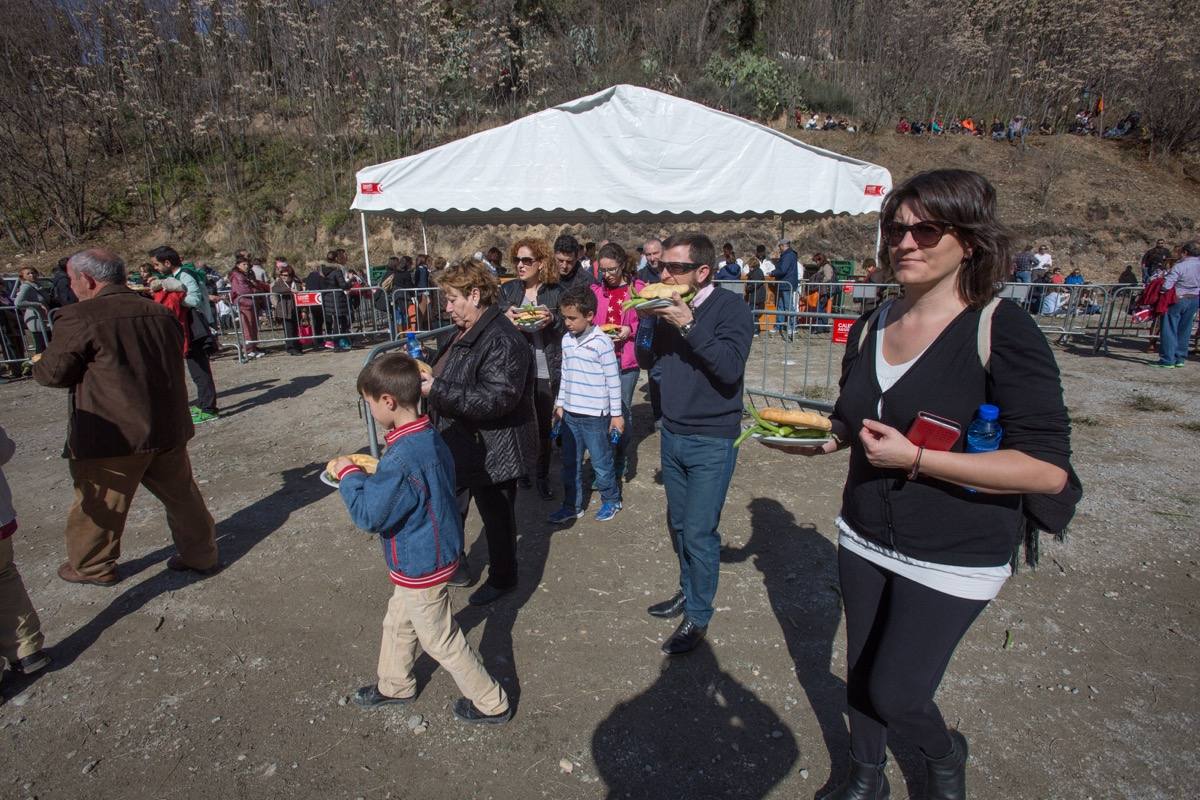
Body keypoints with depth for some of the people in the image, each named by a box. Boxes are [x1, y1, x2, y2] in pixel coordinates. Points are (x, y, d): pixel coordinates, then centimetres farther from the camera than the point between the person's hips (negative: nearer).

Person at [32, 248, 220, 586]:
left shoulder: (80, 317, -14)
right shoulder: (160, 313, 5)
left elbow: (55, 372, -9)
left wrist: (38, 364, 15)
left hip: (113, 435, -5)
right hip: (168, 428, 5)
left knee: (98, 504, 15)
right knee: (181, 495, 16)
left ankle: (93, 567, 33)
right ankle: (201, 555, 26)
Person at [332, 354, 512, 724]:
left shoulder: (400, 460, -33)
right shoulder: (430, 436, -3)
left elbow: (367, 515, -27)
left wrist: (349, 475, -14)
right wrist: (370, 474, 9)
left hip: (421, 567, -9)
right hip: (435, 552, 9)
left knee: (441, 639, 10)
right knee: (397, 623, 28)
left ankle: (491, 703, 26)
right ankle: (395, 686, 51)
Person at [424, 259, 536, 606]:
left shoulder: (502, 341, -25)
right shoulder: (459, 334, 7)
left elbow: (496, 399, -33)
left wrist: (437, 391, -29)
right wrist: (427, 377, 5)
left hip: (492, 453, -10)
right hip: (459, 447, 10)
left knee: (497, 517, 11)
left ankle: (502, 579, 35)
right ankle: (455, 567, 47)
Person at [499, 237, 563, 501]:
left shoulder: (556, 291, 0)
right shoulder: (508, 290, 4)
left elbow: (568, 329, 2)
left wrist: (552, 320, -18)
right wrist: (505, 317, -18)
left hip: (547, 369, -1)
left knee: (545, 424, 7)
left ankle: (543, 476, 23)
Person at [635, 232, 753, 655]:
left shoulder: (731, 307, -12)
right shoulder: (670, 306, 6)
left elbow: (731, 367, -25)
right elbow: (645, 360, 7)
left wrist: (688, 325, -28)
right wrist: (648, 320, -9)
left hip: (712, 440, -6)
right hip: (672, 434, 6)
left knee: (699, 532, -2)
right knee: (678, 524, 17)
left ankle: (698, 616, 17)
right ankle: (689, 591, 37)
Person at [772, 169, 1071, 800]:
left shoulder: (1004, 331, -18)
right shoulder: (871, 328, 1)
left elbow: (1048, 470, -22)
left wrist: (914, 458, -26)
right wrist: (821, 437, -4)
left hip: (954, 557, -5)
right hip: (865, 537, 6)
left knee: (893, 694, 4)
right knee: (860, 673, 20)